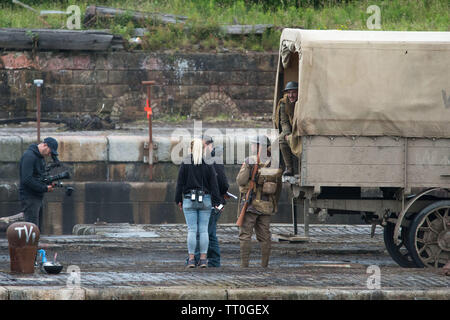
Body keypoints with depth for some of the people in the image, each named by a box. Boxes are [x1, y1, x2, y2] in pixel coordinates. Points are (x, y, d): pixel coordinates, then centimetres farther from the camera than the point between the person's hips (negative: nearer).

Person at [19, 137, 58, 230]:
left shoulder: (40, 157, 15)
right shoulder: (29, 156, -17)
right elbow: (27, 179, -25)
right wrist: (45, 188, -19)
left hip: (38, 197, 10)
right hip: (29, 197, -10)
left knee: (37, 228, 11)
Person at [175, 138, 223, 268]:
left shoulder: (185, 163, -2)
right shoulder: (208, 163, 0)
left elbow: (180, 183, 0)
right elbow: (214, 184, 0)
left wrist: (179, 200, 7)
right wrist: (216, 202, 3)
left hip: (189, 199, -1)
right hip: (205, 199, 1)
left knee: (192, 230, 0)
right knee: (204, 230, 3)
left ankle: (191, 259, -3)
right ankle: (203, 259, 3)